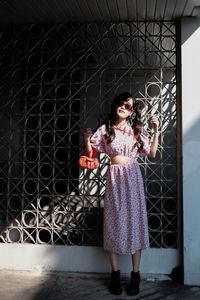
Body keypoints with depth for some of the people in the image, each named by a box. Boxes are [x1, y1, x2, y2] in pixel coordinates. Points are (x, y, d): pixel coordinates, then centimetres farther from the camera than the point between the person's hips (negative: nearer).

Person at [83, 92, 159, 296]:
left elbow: (152, 154, 6)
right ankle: (115, 274, 17)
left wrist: (156, 132, -1)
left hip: (132, 177, 0)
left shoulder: (137, 130, 5)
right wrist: (86, 139, -14)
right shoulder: (105, 129, 3)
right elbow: (90, 153, 4)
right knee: (114, 223, 3)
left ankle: (135, 274, 14)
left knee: (135, 221, 2)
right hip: (114, 178, 0)